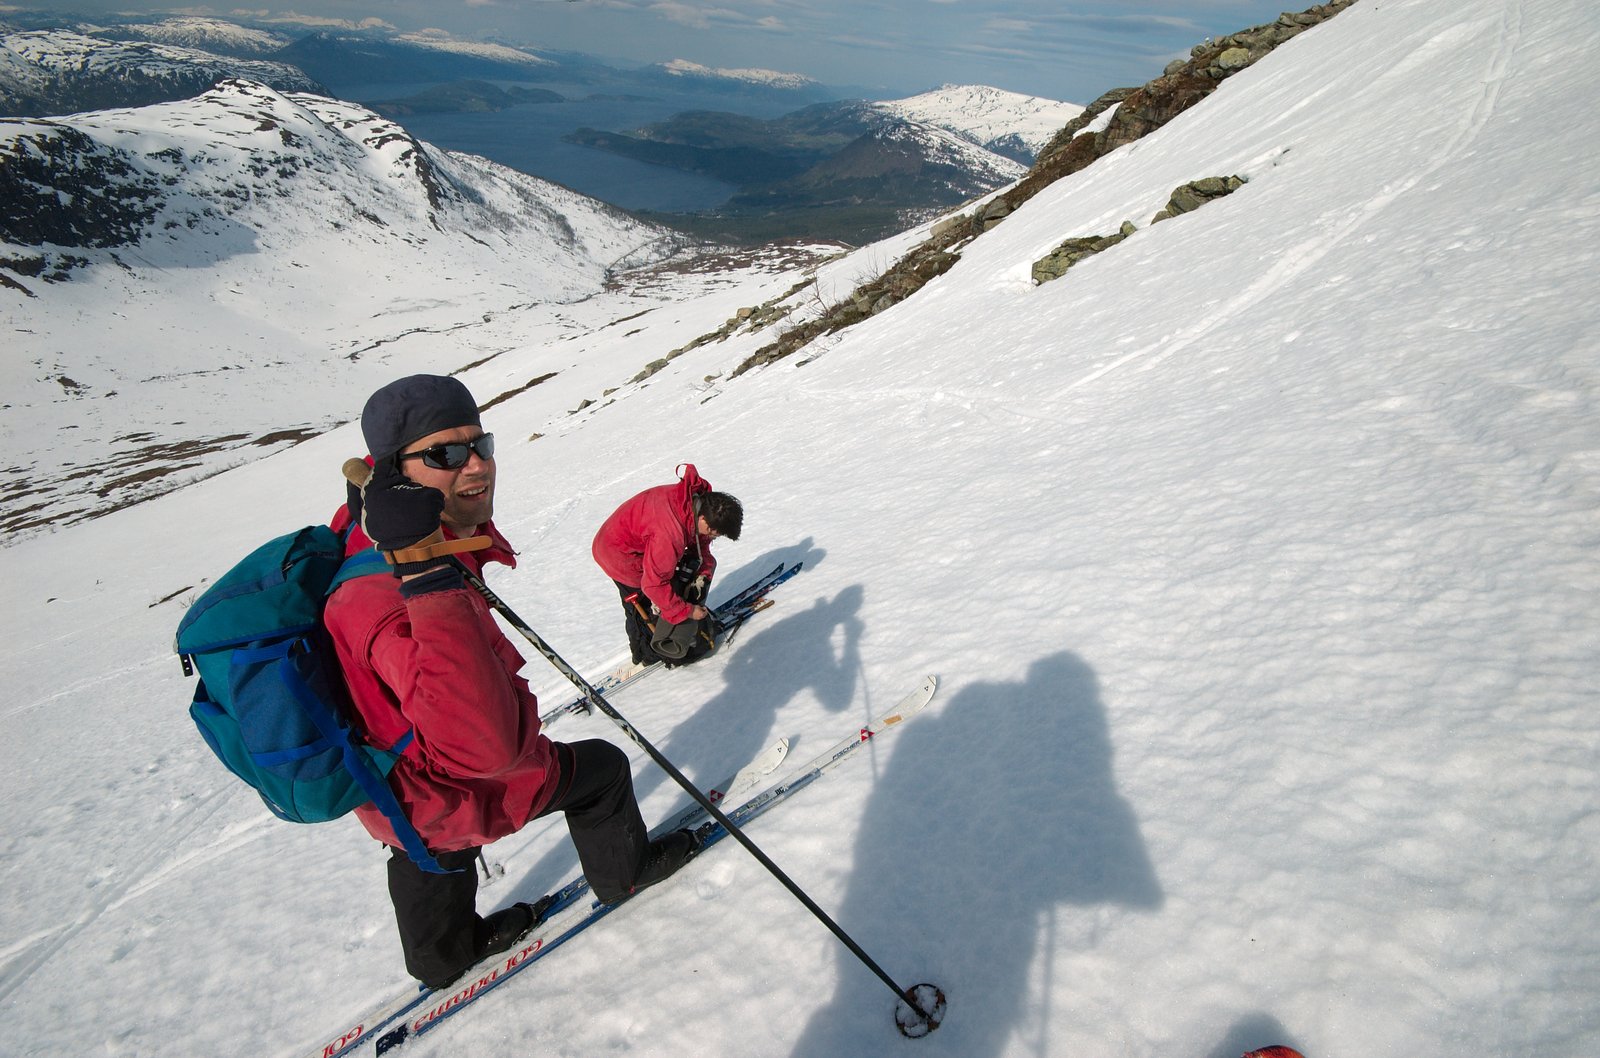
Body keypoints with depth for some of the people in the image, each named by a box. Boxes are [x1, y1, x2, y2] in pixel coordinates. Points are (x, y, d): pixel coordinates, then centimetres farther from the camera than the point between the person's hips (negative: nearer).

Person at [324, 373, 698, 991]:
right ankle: (623, 872, 42)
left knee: (431, 858, 35)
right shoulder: (393, 605, -44)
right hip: (448, 800, -8)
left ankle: (445, 955, 66)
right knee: (600, 769, 12)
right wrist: (427, 574, -58)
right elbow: (489, 746, -56)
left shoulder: (370, 534, -14)